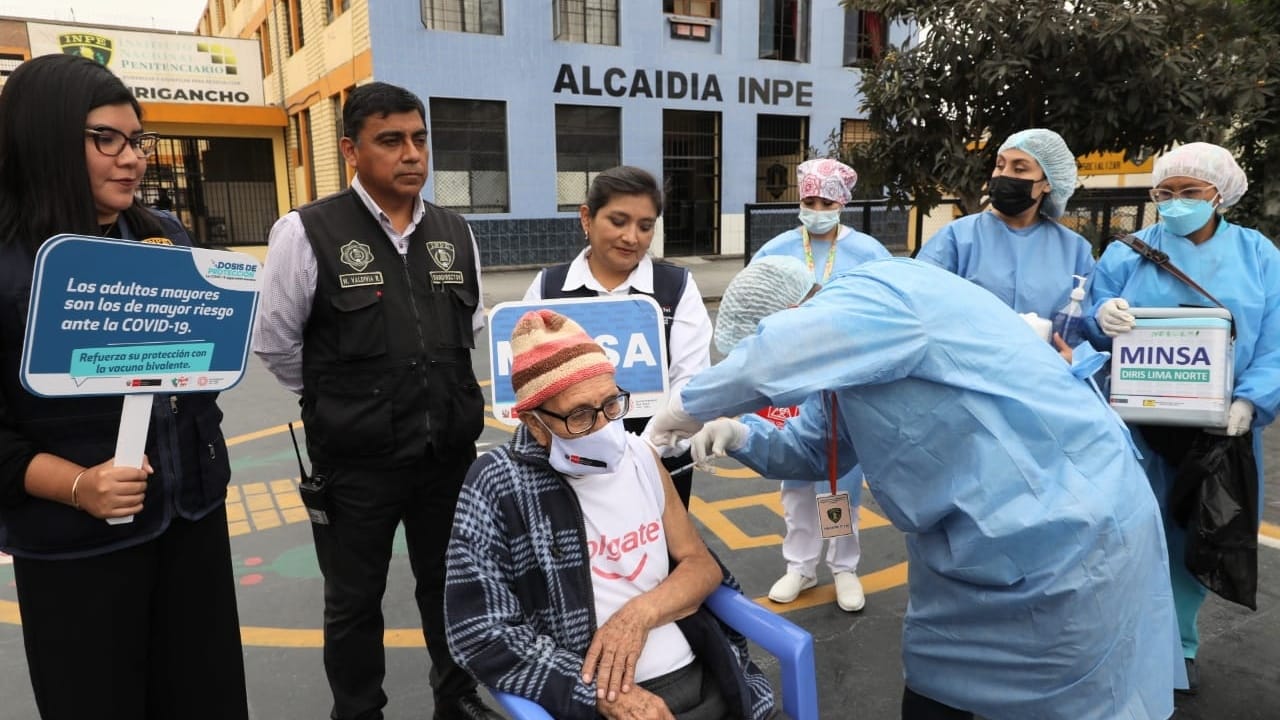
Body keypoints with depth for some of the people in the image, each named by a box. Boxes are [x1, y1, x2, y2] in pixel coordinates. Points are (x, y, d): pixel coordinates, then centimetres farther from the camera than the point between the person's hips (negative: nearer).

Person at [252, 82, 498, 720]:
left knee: (450, 584, 21)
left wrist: (443, 398, 12)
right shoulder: (308, 233, -12)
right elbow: (273, 341, -4)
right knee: (354, 601, 16)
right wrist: (339, 403, 3)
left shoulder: (455, 234, 3)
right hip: (356, 459, -3)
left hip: (450, 452, 4)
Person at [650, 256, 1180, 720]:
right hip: (979, 547, 9)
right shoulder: (851, 369, 6)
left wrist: (686, 409, -19)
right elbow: (813, 447, 15)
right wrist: (741, 438, -4)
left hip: (1070, 539, -9)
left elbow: (772, 361, -37)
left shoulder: (880, 296, -24)